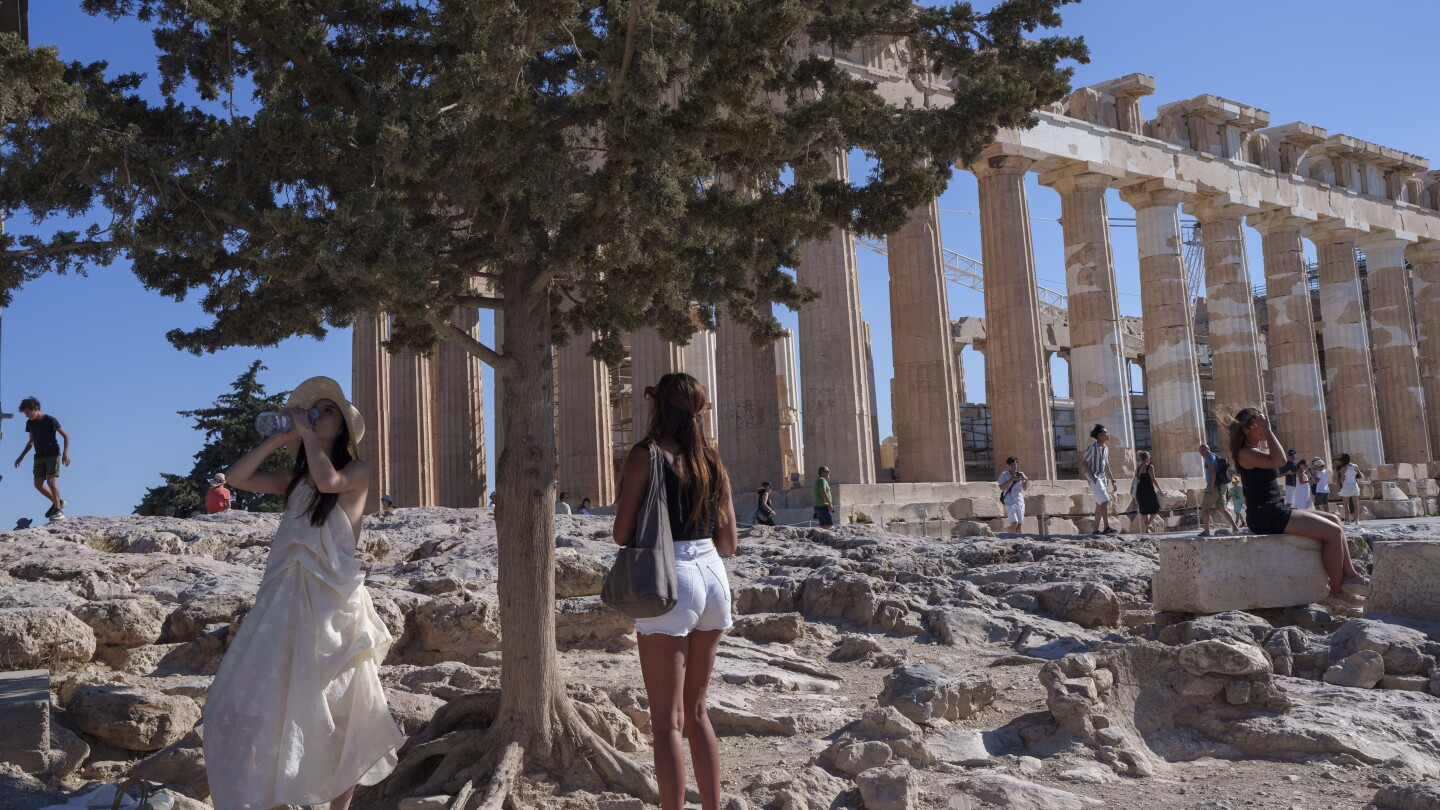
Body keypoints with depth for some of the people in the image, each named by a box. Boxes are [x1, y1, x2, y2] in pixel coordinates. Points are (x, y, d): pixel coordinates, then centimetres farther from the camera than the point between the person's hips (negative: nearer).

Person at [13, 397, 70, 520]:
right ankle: (57, 502, 13)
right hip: (39, 457, 6)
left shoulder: (50, 420, -11)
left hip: (53, 455, -6)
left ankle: (58, 510, -13)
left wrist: (65, 453, -18)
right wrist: (21, 456, 14)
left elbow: (66, 436, -7)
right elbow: (31, 442, 20)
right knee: (38, 484, -3)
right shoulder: (30, 423, 7)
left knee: (51, 481, -17)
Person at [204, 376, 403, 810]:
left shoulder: (357, 472, 0)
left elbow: (327, 480, -22)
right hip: (285, 603, 5)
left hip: (332, 604, -5)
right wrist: (279, 438, 4)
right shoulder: (294, 479, 16)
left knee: (335, 714, 4)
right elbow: (236, 477, 8)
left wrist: (307, 432, -9)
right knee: (250, 701, 3)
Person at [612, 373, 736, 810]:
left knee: (667, 722, 0)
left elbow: (622, 534, -9)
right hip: (713, 576, 6)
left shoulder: (646, 454, -8)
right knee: (695, 710, 19)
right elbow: (729, 542, 9)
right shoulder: (712, 462, 8)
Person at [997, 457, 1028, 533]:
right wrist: (1012, 479, -21)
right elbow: (1002, 487, -16)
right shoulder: (1004, 475, -3)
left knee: (1020, 524, 5)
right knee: (1014, 523, -17)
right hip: (1010, 502, -4)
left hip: (1020, 502, 4)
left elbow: (1025, 488, 15)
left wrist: (1026, 480, -4)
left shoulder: (1021, 474, 9)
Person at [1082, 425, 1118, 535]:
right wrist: (1093, 477, -20)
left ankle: (1096, 529, 11)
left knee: (1099, 505, 8)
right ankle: (1106, 527, -25)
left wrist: (1112, 480, 17)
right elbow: (1084, 463, -12)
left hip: (1102, 477, 9)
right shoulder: (1092, 448, -11)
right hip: (1093, 477, -9)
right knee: (1105, 501, -20)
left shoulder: (1105, 449, 14)